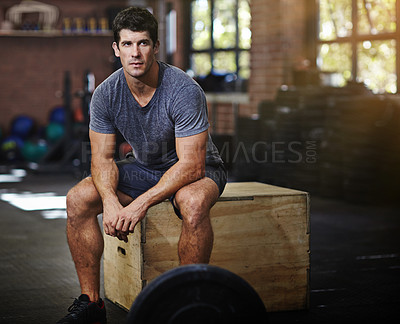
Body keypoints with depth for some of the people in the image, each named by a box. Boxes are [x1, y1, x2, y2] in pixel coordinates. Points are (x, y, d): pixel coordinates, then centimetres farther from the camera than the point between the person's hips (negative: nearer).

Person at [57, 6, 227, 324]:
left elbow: (191, 166, -31)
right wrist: (110, 201, -30)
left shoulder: (184, 90, -29)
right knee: (78, 199, -16)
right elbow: (103, 158, -9)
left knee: (192, 202, -40)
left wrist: (140, 204, -39)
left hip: (195, 169, -5)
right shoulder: (106, 94, -13)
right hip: (143, 167, 5)